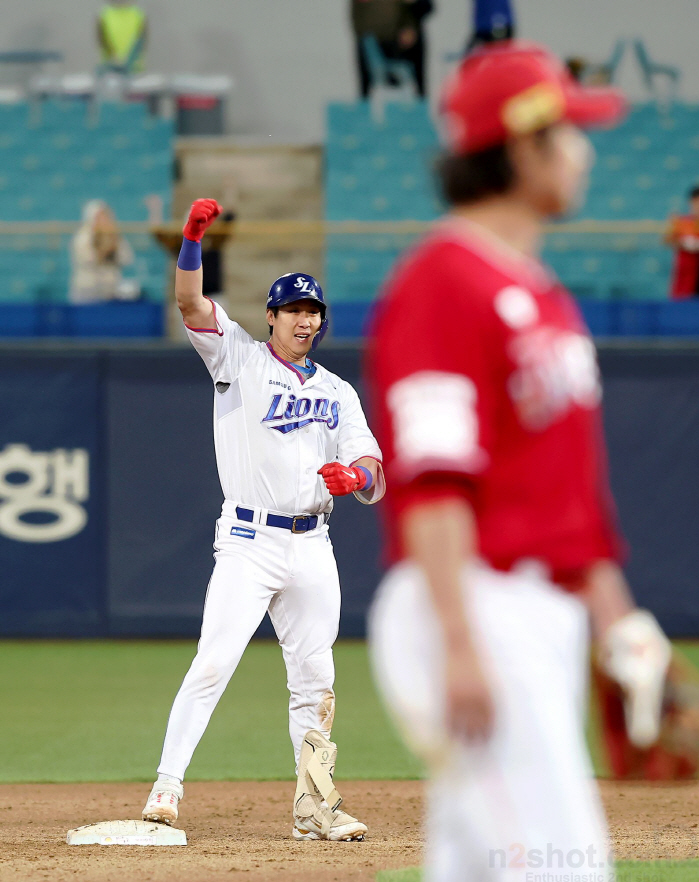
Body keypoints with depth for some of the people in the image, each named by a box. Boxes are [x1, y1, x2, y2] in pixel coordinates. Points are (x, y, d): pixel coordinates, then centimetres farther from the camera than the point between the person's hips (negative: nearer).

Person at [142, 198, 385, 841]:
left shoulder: (338, 393, 15)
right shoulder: (239, 358, 5)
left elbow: (374, 483, 7)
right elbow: (191, 303, -12)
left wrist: (354, 476, -17)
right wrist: (193, 239, -27)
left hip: (313, 546, 5)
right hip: (249, 542, -5)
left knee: (314, 679, 7)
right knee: (214, 663, -15)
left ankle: (315, 806, 13)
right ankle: (167, 787, -14)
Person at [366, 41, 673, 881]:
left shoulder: (541, 292, 19)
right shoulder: (441, 282, -13)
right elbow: (430, 480, -20)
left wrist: (611, 613, 22)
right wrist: (460, 647, -24)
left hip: (545, 615, 10)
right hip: (476, 611, -10)